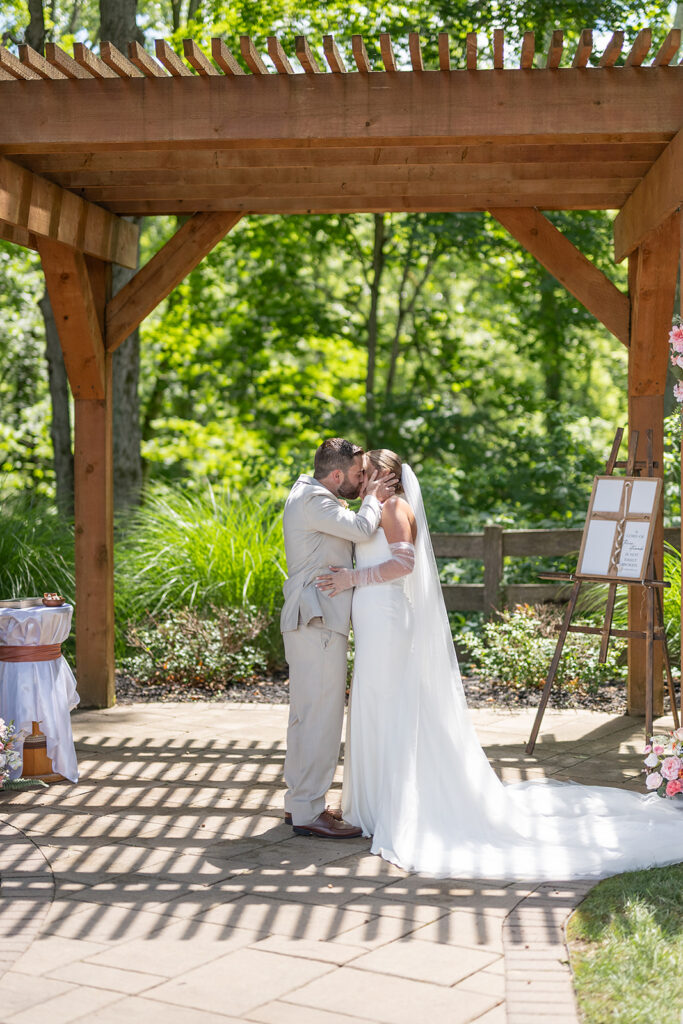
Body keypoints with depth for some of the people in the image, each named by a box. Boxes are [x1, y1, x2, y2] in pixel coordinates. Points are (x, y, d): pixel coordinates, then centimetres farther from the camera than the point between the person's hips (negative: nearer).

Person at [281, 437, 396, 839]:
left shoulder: (313, 494, 18)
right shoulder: (313, 499, -15)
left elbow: (351, 533, 23)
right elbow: (361, 529, -23)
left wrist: (371, 497, 10)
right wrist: (372, 498, -5)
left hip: (315, 621, 11)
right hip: (317, 621, -11)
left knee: (308, 714, 15)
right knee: (321, 715, -9)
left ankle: (300, 801, 23)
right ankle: (309, 812, -6)